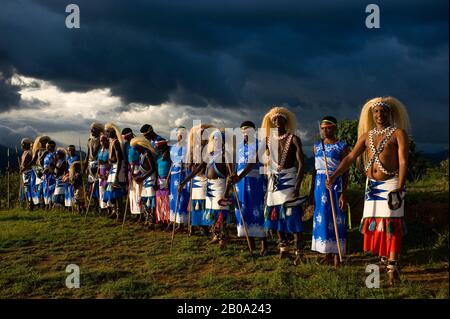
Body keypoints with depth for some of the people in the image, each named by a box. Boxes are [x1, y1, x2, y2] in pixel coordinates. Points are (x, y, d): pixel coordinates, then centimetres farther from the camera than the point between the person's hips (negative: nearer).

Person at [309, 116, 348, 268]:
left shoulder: (341, 146, -5)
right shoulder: (317, 146, 10)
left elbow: (345, 172, -6)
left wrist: (343, 193, -13)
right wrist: (312, 191, 11)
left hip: (335, 184, -5)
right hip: (320, 184, 5)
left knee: (336, 219, -2)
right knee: (321, 218, 7)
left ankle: (337, 256, 5)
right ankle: (327, 254, 18)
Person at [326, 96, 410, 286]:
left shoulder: (398, 133, -3)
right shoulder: (367, 135, 11)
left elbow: (403, 162, -12)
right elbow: (350, 157, 7)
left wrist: (400, 188, -22)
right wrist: (334, 176, -5)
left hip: (390, 184, -5)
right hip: (371, 185, 5)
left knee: (391, 226, -7)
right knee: (373, 224, 7)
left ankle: (392, 268, -4)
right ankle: (384, 260, 24)